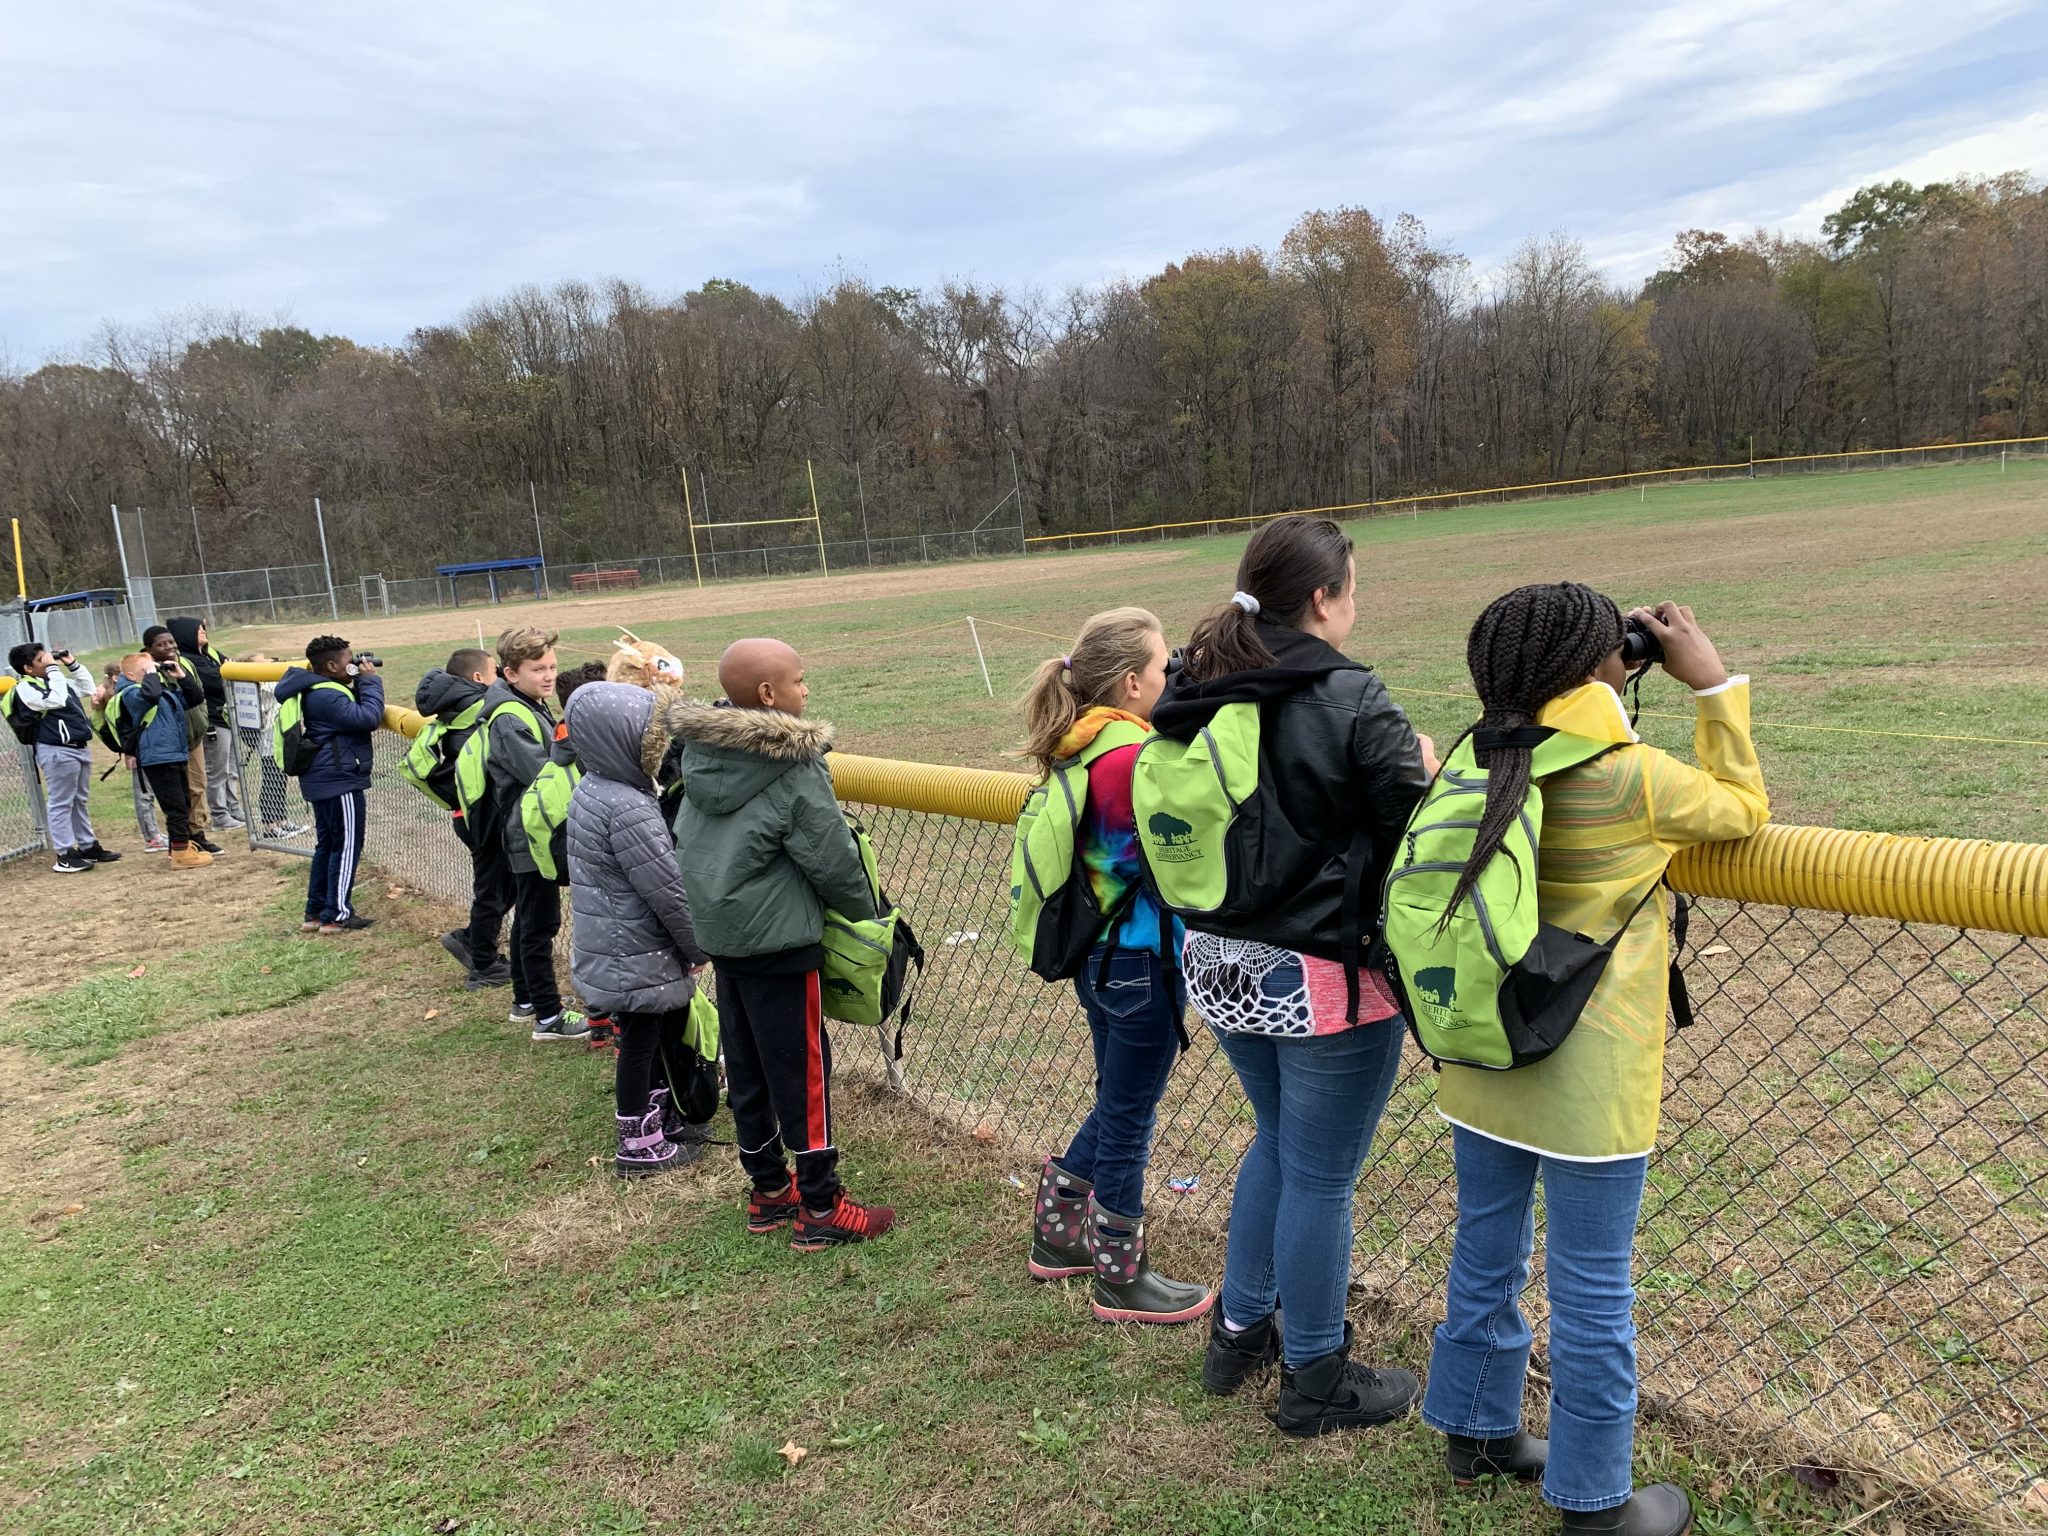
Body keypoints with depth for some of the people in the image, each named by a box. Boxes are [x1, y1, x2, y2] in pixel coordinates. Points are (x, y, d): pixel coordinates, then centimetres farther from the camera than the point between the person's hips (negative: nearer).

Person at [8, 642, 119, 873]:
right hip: (58, 752, -9)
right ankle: (65, 855, -3)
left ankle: (88, 846, 24)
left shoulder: (54, 679, 16)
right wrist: (53, 668, -18)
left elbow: (88, 688, 26)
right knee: (61, 804, -5)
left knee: (80, 801, 16)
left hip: (79, 748, 9)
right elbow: (57, 700, -27)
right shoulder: (25, 688, -11)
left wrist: (73, 665, 16)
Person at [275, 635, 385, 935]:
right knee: (347, 846, -3)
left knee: (327, 845, 17)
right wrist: (370, 681, -15)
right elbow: (368, 718, -28)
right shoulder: (328, 697, -21)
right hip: (340, 780, -11)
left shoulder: (316, 691, 12)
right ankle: (337, 915, 1)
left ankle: (315, 913, 23)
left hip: (324, 780, 11)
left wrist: (361, 684, 5)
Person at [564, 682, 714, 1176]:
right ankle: (639, 1145, 20)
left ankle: (661, 1119, 37)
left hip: (610, 950, 9)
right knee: (641, 1043, 5)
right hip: (635, 958, -9)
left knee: (665, 1031, 22)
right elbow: (669, 889, -22)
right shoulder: (628, 810, -26)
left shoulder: (592, 790, 4)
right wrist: (700, 948, -8)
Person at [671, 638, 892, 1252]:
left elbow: (687, 841, 11)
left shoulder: (703, 754, 3)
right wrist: (867, 913, 1)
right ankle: (820, 1210, 10)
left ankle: (768, 1191, 28)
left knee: (745, 1068, 15)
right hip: (779, 940, -7)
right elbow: (833, 860, -15)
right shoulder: (793, 768, -18)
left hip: (721, 934, 7)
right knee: (802, 1070, 2)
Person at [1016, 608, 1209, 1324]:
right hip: (1142, 961, -9)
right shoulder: (1134, 755, -23)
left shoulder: (1078, 746, 4)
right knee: (1129, 1118, 7)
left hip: (1097, 954, 9)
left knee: (1115, 1104, 24)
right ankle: (1121, 1280, 24)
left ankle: (1056, 1235, 38)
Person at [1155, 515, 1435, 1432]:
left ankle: (1239, 1333, 38)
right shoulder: (1350, 701, -19)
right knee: (1320, 1176, 9)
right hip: (1325, 980, -7)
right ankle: (1316, 1382, 26)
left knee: (1277, 1141, 26)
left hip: (1222, 969, 7)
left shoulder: (1194, 700, 1)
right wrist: (1421, 766, 3)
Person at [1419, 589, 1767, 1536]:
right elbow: (1743, 811, 0)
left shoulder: (1479, 766, -4)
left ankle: (1478, 1432, 40)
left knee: (1486, 1251, 21)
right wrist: (1713, 685, 3)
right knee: (1592, 1290, 9)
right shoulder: (1634, 775, -18)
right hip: (1587, 1085, -6)